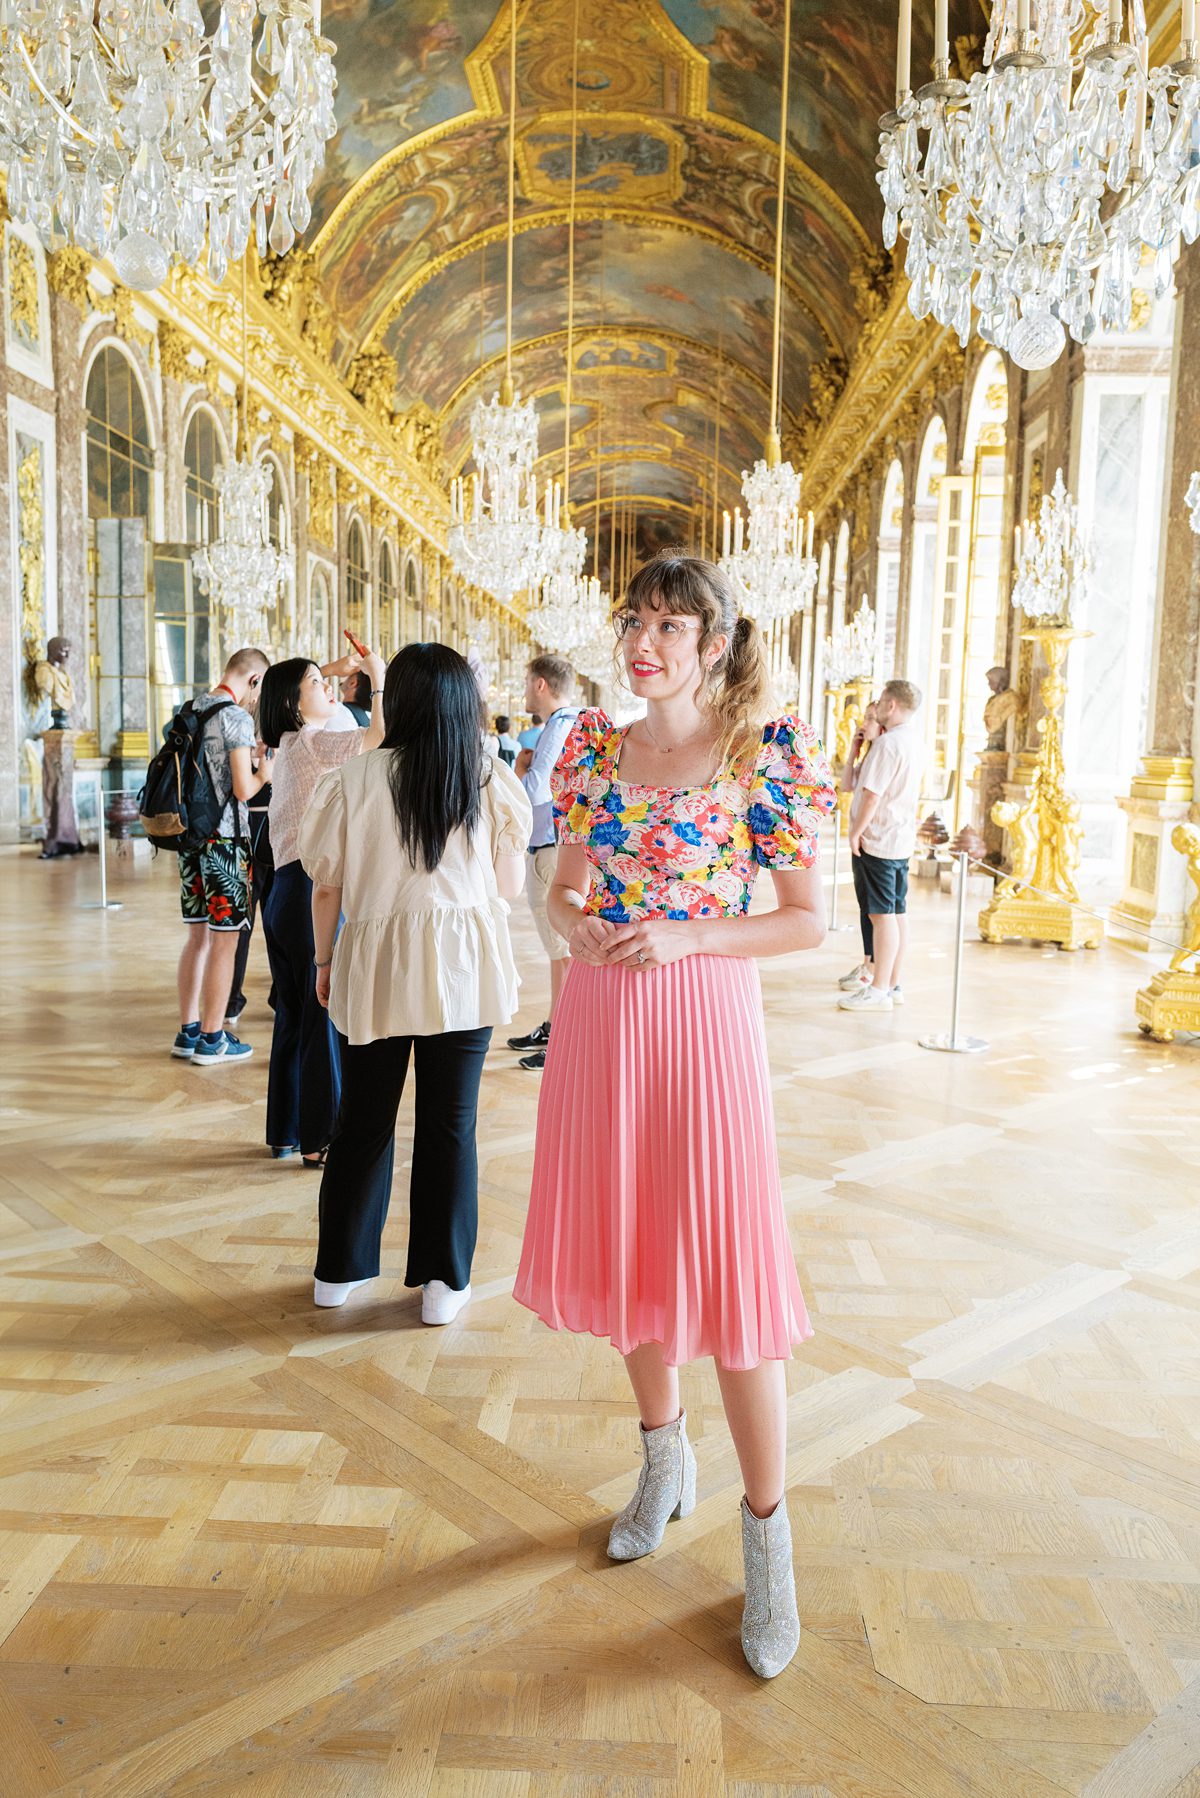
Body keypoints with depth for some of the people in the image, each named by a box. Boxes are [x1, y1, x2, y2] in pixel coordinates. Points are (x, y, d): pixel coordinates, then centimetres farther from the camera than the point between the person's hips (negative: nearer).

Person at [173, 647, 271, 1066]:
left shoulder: (191, 709, 11)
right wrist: (267, 769, 3)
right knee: (224, 939, 1)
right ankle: (212, 1039, 7)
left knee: (198, 935, 15)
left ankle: (188, 1031, 21)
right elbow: (244, 790, -16)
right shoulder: (237, 718, -12)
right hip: (224, 839, -8)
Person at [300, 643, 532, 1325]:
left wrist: (326, 959, 14)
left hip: (376, 967, 1)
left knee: (364, 1121, 14)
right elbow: (510, 885, 4)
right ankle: (444, 1280, 16)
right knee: (451, 1125, 8)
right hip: (464, 969, 0)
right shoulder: (492, 780, -3)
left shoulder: (356, 780, -5)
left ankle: (339, 1269, 28)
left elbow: (327, 886, -1)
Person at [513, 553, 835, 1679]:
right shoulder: (595, 749, 7)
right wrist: (578, 924, -9)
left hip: (703, 1019, -4)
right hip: (598, 1017, 5)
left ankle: (766, 1532, 17)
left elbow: (808, 920, -4)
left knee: (726, 1269, -2)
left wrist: (686, 938, -16)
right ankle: (664, 1459, 39)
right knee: (622, 1248, 14)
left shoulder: (766, 755, -6)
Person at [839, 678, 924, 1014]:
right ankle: (893, 984, 19)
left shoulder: (887, 742, -18)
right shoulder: (915, 742, 11)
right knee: (897, 912, 12)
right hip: (902, 839, 9)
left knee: (882, 914, -6)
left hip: (877, 839, -9)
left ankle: (879, 990, -2)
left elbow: (872, 794, -22)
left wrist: (856, 832, -13)